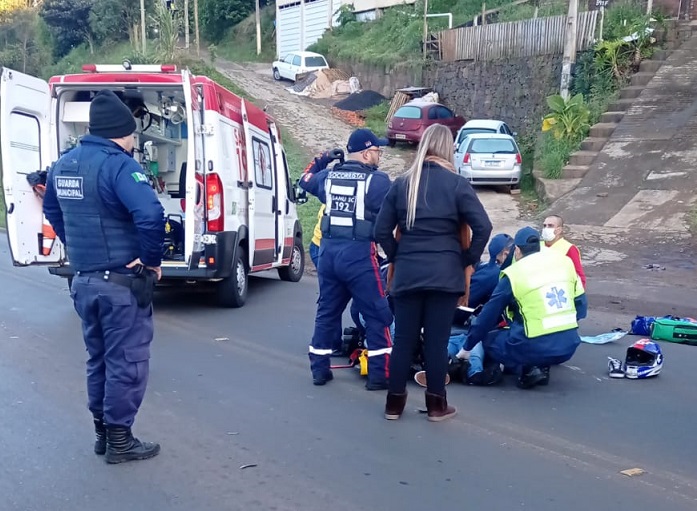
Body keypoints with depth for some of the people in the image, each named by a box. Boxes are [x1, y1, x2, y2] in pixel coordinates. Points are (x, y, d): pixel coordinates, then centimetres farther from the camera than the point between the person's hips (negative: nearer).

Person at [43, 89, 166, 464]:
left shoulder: (63, 164, 8)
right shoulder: (117, 165, -18)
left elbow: (52, 212, 23)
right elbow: (150, 214, -33)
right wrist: (152, 260, -19)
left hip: (83, 280, 8)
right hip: (122, 282, -8)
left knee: (98, 358, 19)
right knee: (126, 362, 5)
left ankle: (103, 433, 30)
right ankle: (120, 441, 14)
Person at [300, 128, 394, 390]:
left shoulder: (329, 175, 9)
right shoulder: (378, 179, -8)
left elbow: (305, 181, 30)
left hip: (328, 251, 6)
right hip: (359, 254, -6)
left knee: (327, 311, 17)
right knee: (377, 315, 4)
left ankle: (319, 369, 24)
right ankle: (379, 375, 6)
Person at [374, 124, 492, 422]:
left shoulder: (402, 183, 4)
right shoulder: (456, 183, -5)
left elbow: (382, 230, 5)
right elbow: (483, 227, -12)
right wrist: (468, 260, 0)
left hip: (407, 274, 2)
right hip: (444, 274, -2)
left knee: (404, 338, 10)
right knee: (437, 339, 5)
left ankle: (394, 402, 17)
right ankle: (436, 404, 15)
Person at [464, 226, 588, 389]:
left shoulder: (513, 274, -4)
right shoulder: (564, 261, 6)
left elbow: (487, 316, 3)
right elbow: (581, 306, 11)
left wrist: (467, 348, 14)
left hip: (535, 349, -5)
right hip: (569, 347, 5)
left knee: (488, 339, 17)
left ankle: (528, 369, -2)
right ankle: (541, 366, 12)